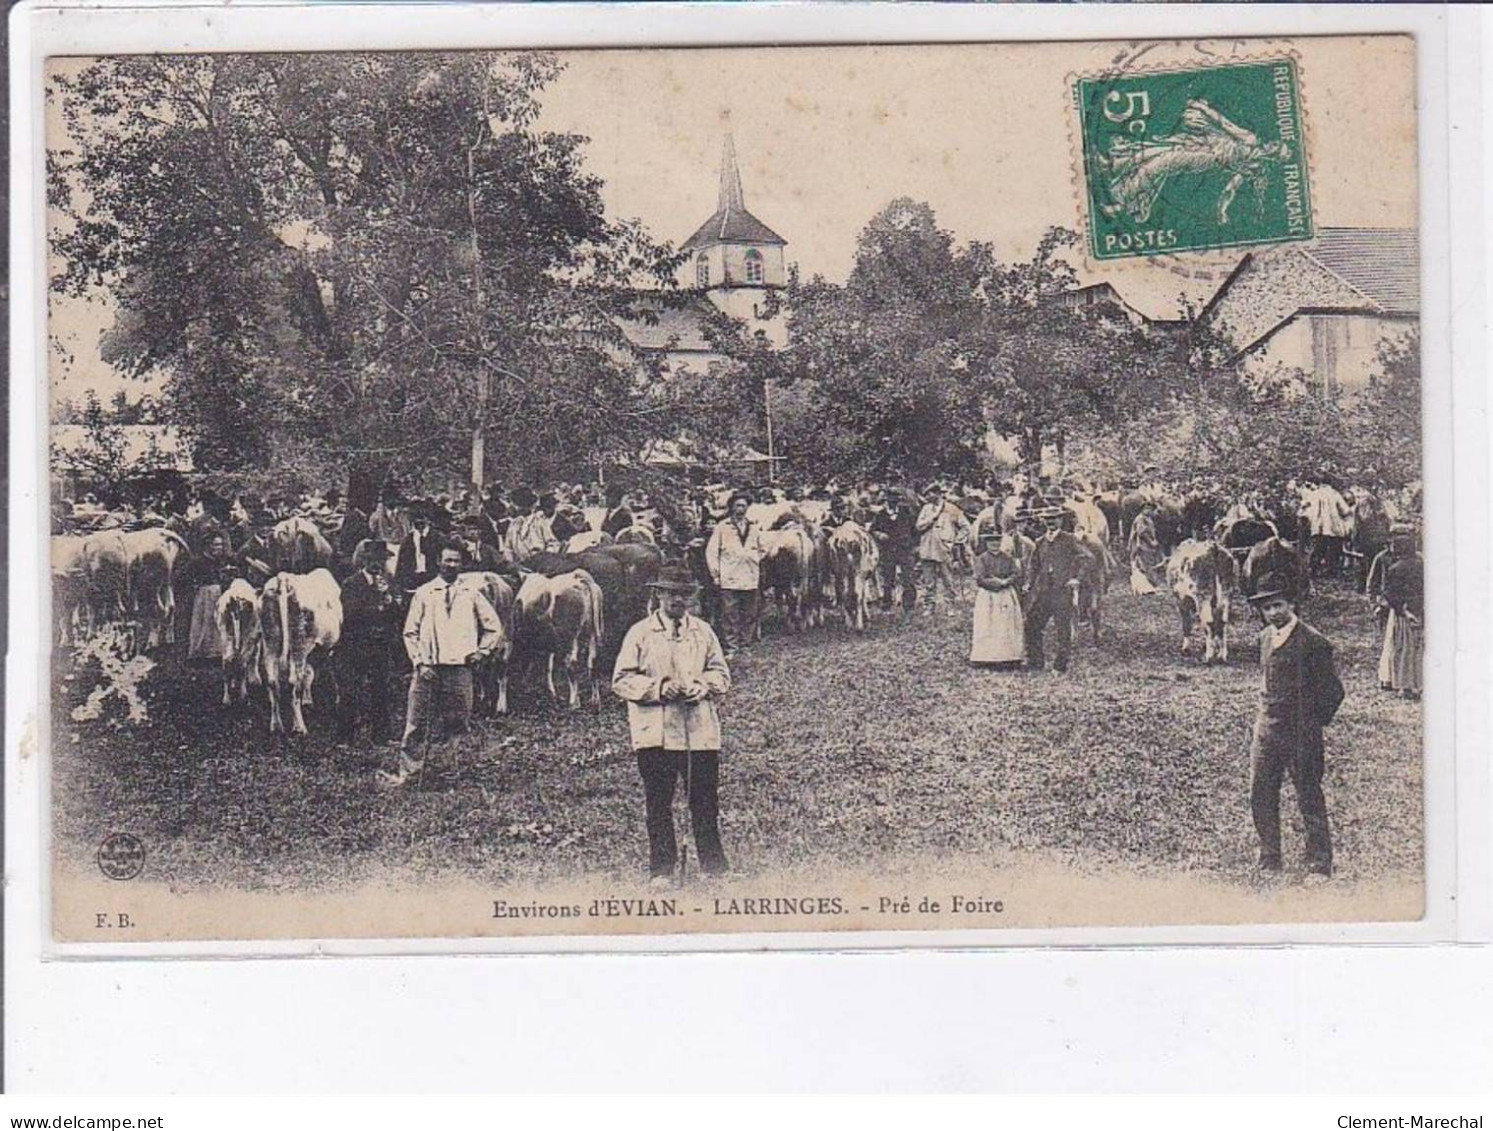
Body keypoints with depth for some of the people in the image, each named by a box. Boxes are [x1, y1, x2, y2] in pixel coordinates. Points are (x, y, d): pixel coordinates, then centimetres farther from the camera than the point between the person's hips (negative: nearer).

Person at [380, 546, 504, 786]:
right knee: (417, 722, -5)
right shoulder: (424, 593, 7)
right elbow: (410, 632, 7)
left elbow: (494, 626, 17)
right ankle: (403, 768, -4)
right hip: (428, 667, -1)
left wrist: (480, 652, 9)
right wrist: (419, 661, -3)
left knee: (459, 722, 2)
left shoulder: (471, 594, 10)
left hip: (460, 667, 1)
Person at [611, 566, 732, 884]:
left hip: (701, 730, 2)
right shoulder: (640, 633, 1)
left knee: (705, 798, 4)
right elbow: (622, 680, -1)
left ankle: (714, 867, 14)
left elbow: (721, 674, 14)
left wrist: (703, 687, -7)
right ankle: (661, 869, 11)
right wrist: (660, 688, -14)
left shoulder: (703, 631, 11)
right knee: (658, 801, 2)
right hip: (656, 732, -2)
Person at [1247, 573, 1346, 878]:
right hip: (1266, 728, 7)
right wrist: (1264, 716, 14)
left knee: (1310, 800, 2)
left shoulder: (1312, 642, -13)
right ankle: (1269, 861, 21)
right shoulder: (1266, 637, 8)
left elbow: (1332, 690, -8)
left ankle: (1320, 865, 11)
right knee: (1261, 796, 9)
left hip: (1301, 735, -7)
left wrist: (1314, 724, -3)